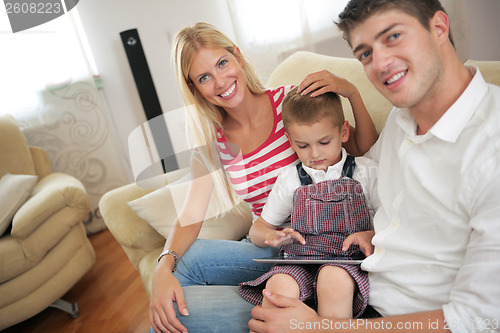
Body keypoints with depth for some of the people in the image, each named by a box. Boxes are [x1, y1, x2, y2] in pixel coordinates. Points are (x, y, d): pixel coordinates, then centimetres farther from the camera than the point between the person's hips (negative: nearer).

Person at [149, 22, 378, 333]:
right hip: (269, 244, 3)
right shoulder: (212, 138, 0)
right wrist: (164, 267, -25)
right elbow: (191, 215, -7)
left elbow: (367, 153, -8)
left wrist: (352, 92, -24)